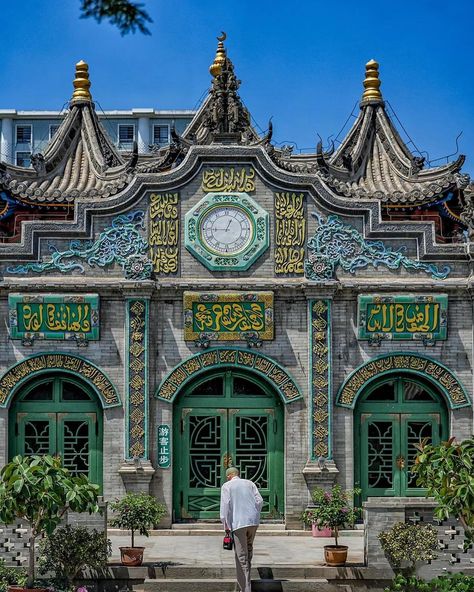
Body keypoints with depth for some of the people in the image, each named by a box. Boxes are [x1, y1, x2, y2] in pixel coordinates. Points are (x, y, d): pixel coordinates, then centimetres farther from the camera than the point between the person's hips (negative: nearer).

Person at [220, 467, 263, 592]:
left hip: (238, 522, -4)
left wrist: (226, 524, 0)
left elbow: (225, 505, -5)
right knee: (249, 548, 24)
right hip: (253, 521, 4)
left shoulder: (227, 486, 5)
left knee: (241, 556, -2)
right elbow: (259, 501, 7)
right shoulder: (249, 483, 16)